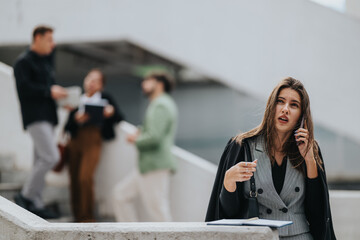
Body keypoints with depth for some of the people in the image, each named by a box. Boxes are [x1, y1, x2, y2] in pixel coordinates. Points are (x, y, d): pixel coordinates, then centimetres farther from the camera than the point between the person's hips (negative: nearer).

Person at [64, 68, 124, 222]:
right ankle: (77, 216, 7)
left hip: (93, 140, -3)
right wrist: (76, 119, -10)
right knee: (74, 179, -2)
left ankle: (87, 217, -9)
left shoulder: (105, 99, 17)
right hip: (76, 139, 3)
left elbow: (120, 118, 10)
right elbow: (68, 126, 10)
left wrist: (112, 112, -10)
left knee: (85, 178, -18)